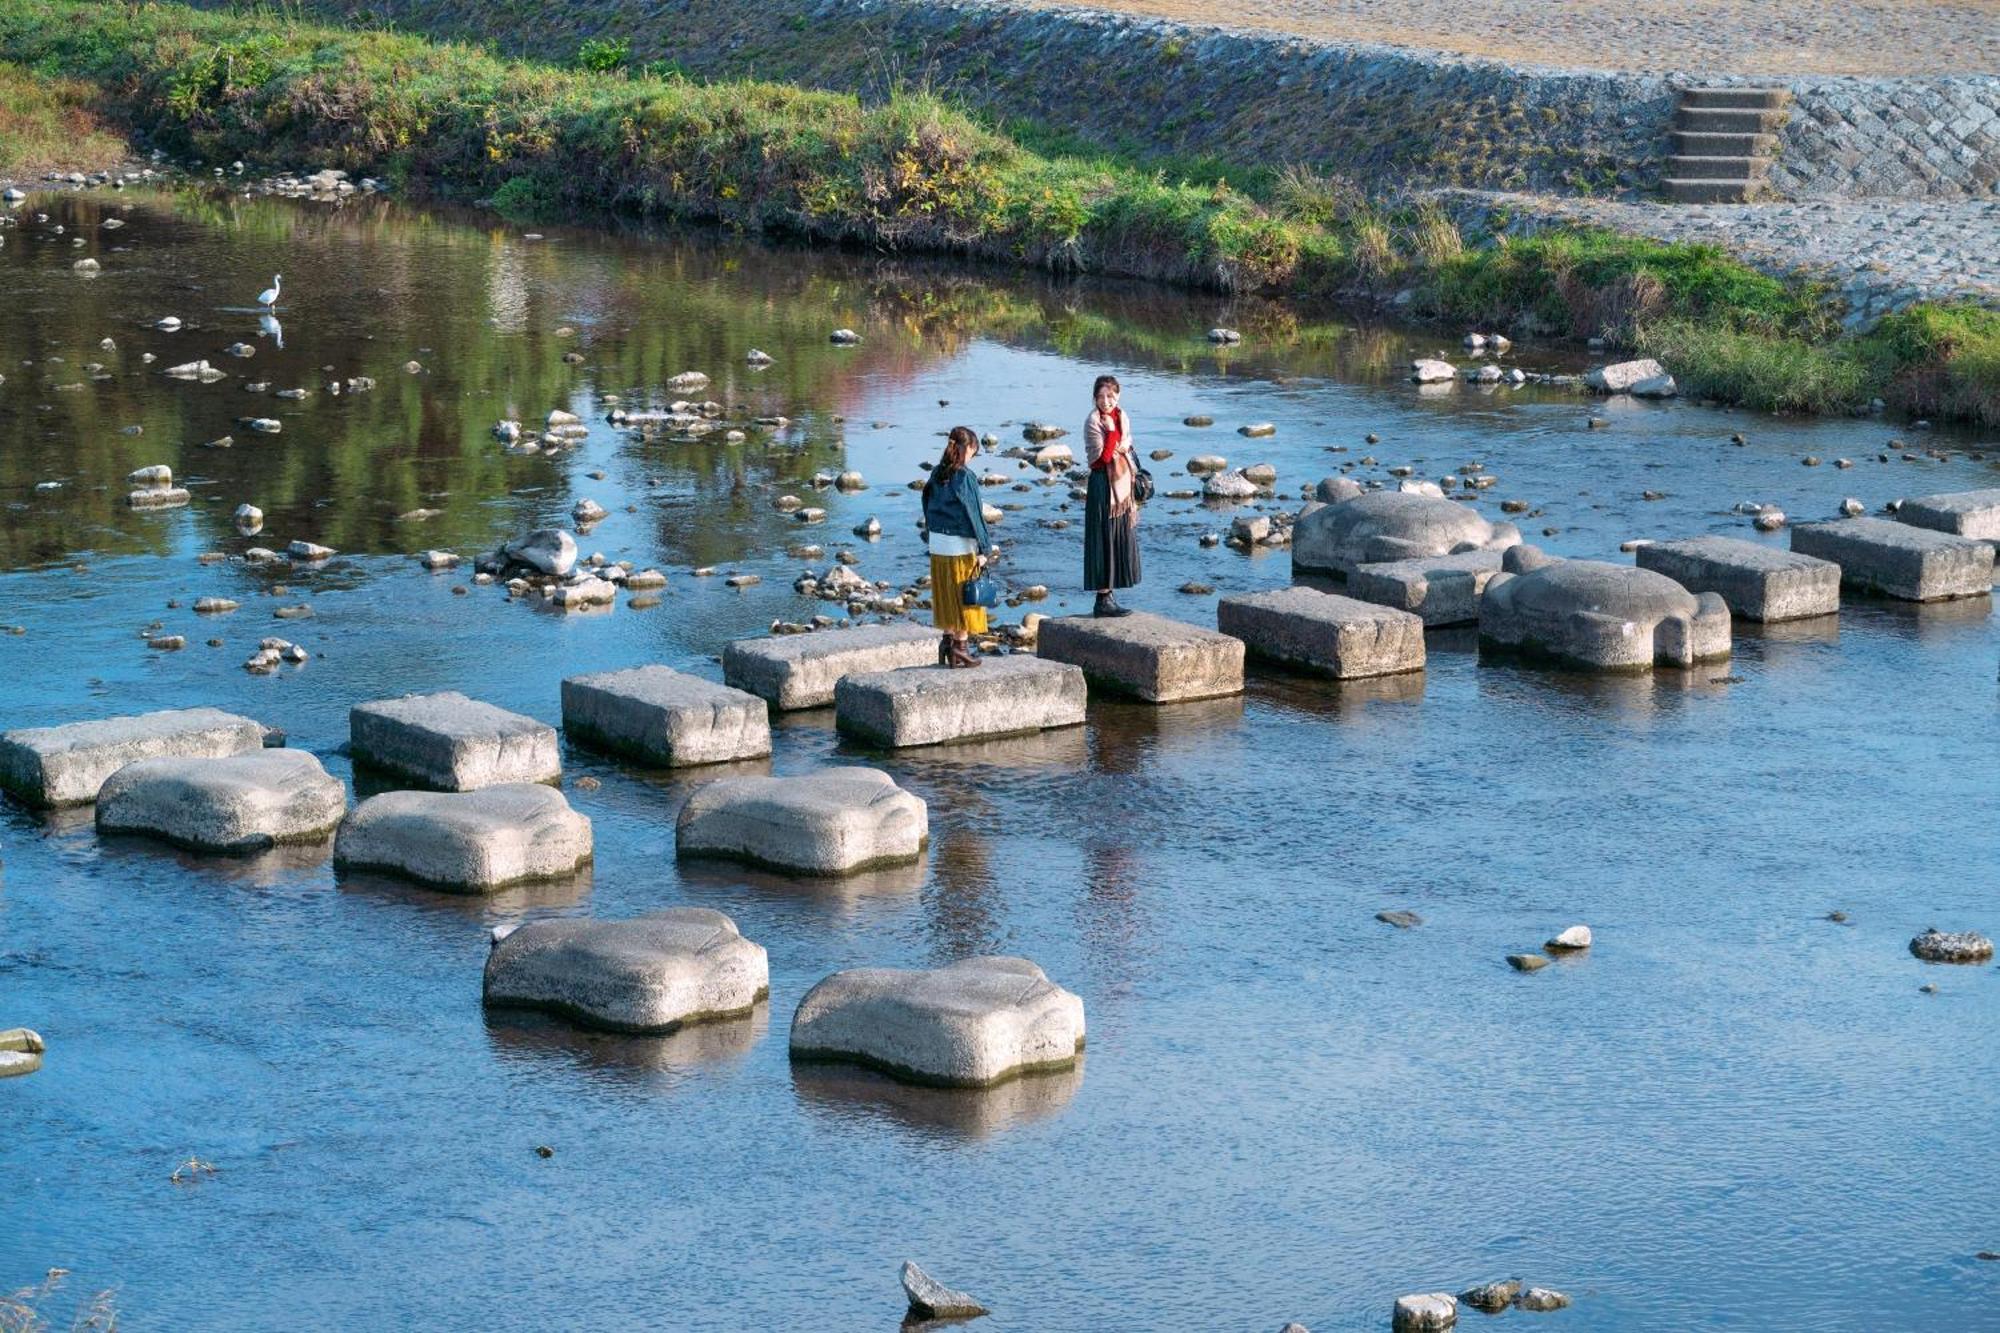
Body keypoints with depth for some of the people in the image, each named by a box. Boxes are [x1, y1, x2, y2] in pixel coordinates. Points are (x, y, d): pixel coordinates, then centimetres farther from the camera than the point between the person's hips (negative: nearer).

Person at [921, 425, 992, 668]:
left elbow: (928, 506, 11)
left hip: (937, 545, 6)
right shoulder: (965, 477, -14)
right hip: (960, 546, -6)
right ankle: (961, 648, 6)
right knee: (964, 596, 3)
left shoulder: (936, 475, 5)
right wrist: (982, 549, -10)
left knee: (946, 597, 16)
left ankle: (947, 639, 19)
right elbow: (973, 514, -14)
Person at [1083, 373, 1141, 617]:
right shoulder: (1093, 422, -13)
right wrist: (1111, 431, -23)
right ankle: (1103, 600, -4)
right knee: (1104, 540, -6)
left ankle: (1108, 594, 18)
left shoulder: (1122, 417, 9)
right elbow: (1103, 457, -20)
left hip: (1122, 483, 8)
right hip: (1103, 485, -8)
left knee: (1121, 540, 11)